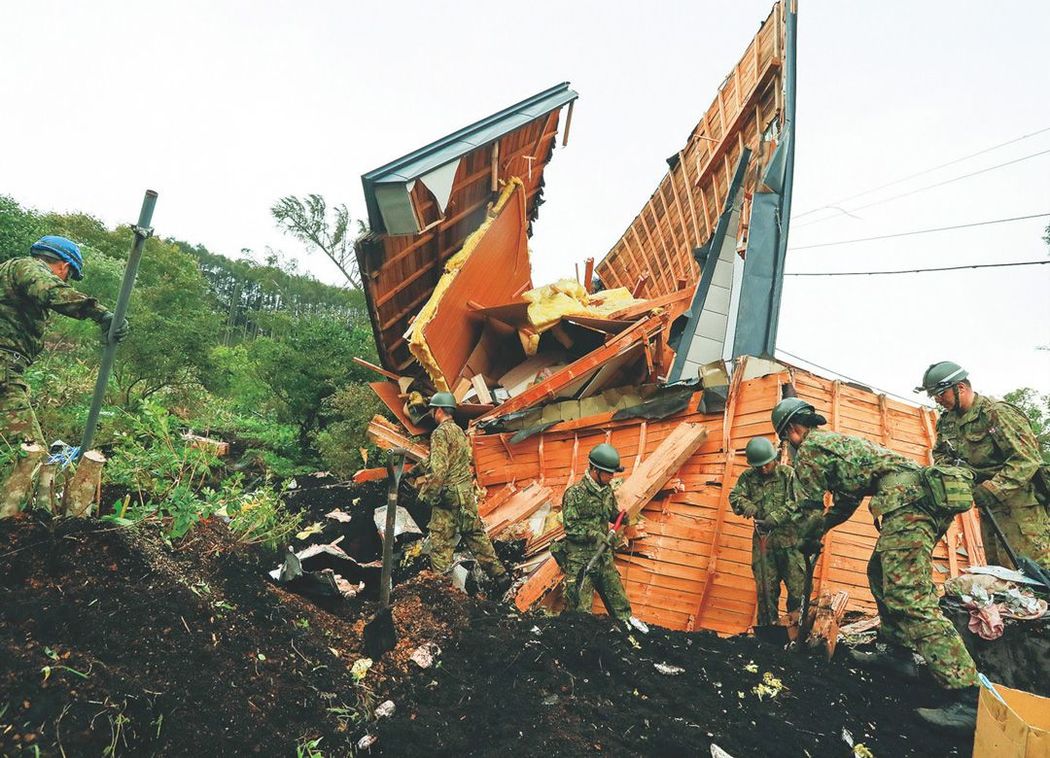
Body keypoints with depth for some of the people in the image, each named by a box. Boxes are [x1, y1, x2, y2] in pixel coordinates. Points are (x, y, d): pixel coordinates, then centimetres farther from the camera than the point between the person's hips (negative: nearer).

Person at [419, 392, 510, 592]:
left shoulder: (440, 432, -12)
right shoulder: (460, 431, 14)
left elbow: (439, 469, -20)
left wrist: (428, 494, -13)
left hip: (449, 495, -8)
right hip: (466, 493, 8)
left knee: (440, 541, -1)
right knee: (476, 535, 14)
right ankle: (499, 574, 17)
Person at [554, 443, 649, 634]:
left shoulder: (607, 490, 6)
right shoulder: (575, 493, -17)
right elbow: (570, 527, -18)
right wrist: (595, 535, -23)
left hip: (603, 553, 7)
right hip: (579, 555, -6)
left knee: (614, 587, 17)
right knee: (580, 604, -1)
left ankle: (625, 618, 35)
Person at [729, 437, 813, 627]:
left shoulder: (788, 474, -5)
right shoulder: (748, 477, 4)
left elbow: (796, 502, -13)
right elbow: (735, 496, 0)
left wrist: (776, 517, -24)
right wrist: (746, 505, -22)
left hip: (790, 539, -2)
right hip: (762, 539, 3)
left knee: (797, 583, 2)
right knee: (765, 587, 8)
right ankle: (768, 625, 20)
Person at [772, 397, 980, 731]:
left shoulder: (810, 446, 3)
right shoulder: (837, 441, 33)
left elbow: (811, 505, 5)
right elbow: (845, 502, 38)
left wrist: (810, 538, 22)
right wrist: (820, 530, 42)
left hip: (905, 502, -11)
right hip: (927, 500, 11)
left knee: (906, 595, -18)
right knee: (880, 574, 24)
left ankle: (968, 696, -22)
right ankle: (898, 651, 28)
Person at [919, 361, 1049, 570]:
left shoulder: (997, 413, -17)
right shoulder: (947, 421, 8)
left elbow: (1027, 459, -23)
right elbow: (939, 452, 20)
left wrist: (992, 489, -30)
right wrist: (949, 466, -3)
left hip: (1018, 502, -8)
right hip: (989, 506, 8)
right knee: (996, 568, 13)